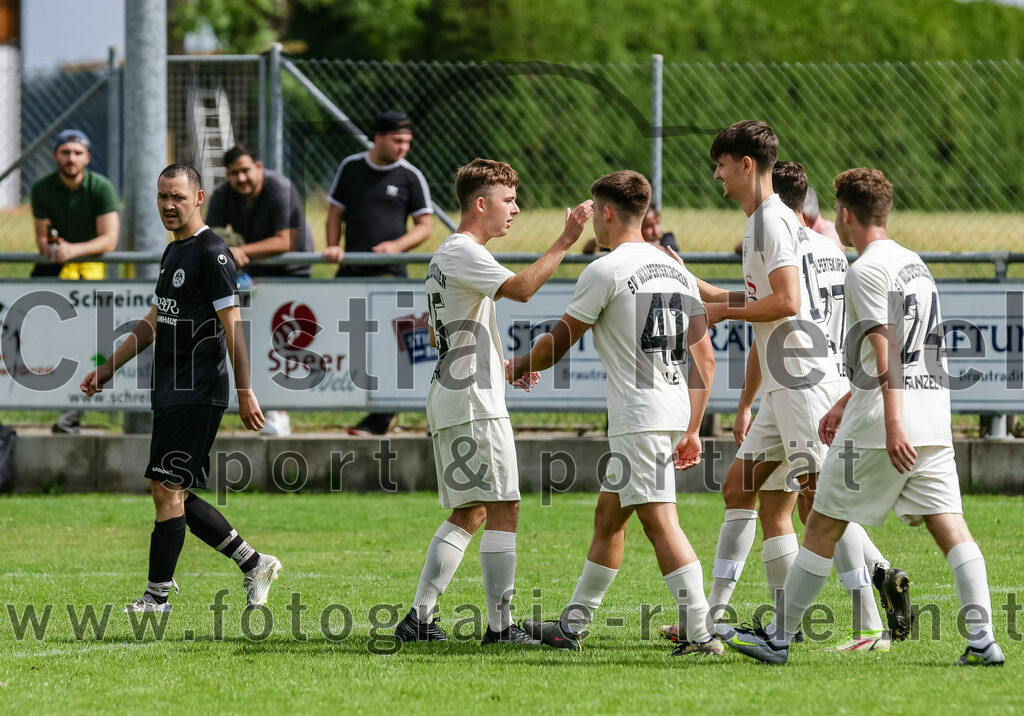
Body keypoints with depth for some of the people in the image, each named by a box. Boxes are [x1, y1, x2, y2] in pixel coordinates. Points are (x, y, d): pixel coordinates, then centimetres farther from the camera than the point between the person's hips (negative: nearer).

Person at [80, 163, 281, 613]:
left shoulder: (211, 252, -11)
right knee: (176, 494, 10)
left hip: (198, 394, -10)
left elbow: (232, 325, -16)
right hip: (172, 392, 10)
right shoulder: (173, 252, 17)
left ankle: (158, 596, -6)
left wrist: (245, 393, -19)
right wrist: (107, 369, 26)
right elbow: (155, 323, 27)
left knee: (167, 489, -9)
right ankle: (254, 564, 19)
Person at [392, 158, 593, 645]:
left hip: (451, 402, 11)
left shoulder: (448, 255, 21)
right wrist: (565, 242, -25)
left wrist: (503, 366, 22)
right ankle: (500, 625, -10)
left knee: (469, 514, 12)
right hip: (474, 404, -11)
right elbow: (520, 288, -28)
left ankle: (419, 618, 8)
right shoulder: (462, 253, -12)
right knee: (503, 510, -9)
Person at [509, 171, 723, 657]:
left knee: (660, 522, -11)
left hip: (638, 416, -9)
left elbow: (558, 343, 0)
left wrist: (519, 368, 20)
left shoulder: (605, 271, -9)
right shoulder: (677, 270, 14)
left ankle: (701, 634, -19)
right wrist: (692, 429, 18)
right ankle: (572, 625, 27)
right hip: (674, 410, 9)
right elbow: (704, 358, 13)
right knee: (608, 517, 18)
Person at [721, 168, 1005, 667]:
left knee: (823, 526, 3)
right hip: (933, 419, 8)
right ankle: (982, 639, -12)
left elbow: (886, 352, -19)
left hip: (882, 423, -8)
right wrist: (846, 403, 33)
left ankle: (778, 637, 9)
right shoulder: (913, 264, 18)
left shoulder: (867, 271, -9)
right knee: (949, 526, 1)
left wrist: (892, 425, -24)